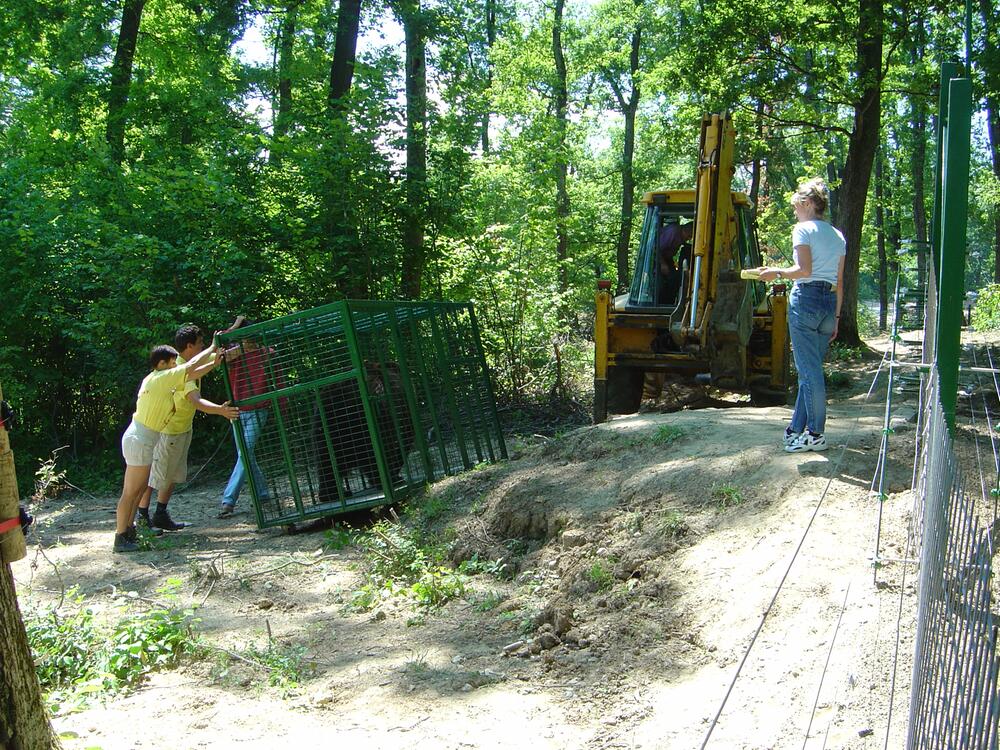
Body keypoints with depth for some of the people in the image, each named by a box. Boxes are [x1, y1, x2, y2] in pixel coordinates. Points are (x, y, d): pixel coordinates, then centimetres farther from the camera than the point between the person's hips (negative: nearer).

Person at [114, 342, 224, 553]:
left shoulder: (156, 379, 12)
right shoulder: (160, 378, -15)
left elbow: (191, 374, 15)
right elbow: (191, 367, -13)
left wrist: (213, 363, 9)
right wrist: (212, 348, -3)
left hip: (143, 439, 10)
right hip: (139, 440, -10)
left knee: (140, 488, 16)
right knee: (130, 492, -5)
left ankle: (128, 530, 23)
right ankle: (121, 538, 0)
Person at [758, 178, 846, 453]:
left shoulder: (803, 229, -5)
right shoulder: (838, 236, 17)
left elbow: (804, 269, -17)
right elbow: (839, 283, 16)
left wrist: (777, 273, -2)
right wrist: (835, 318, 18)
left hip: (806, 299, -7)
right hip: (829, 302, 7)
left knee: (809, 370, -4)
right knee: (811, 368, 12)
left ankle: (816, 434, -1)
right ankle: (797, 429, 18)